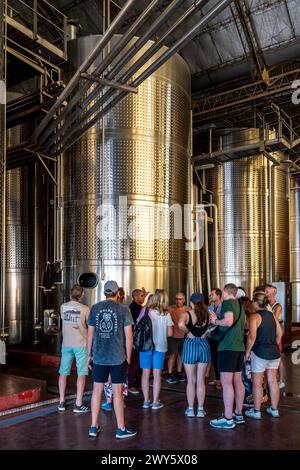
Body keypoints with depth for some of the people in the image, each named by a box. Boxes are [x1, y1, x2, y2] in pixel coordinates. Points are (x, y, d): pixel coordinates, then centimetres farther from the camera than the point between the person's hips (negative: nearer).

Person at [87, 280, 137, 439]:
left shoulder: (95, 308, 3)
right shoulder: (124, 309, -5)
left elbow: (90, 334, 6)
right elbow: (128, 336, -6)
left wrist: (89, 354, 15)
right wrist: (128, 357, 5)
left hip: (99, 356, 3)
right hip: (118, 357, -2)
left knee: (97, 390, 11)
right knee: (117, 392, 5)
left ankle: (94, 427, 18)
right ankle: (121, 429, 14)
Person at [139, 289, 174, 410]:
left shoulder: (145, 311, -7)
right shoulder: (166, 314, -5)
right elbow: (170, 333, -2)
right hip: (160, 346, 0)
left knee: (146, 373, 10)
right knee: (157, 374, 8)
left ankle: (146, 401, 16)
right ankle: (155, 402, 11)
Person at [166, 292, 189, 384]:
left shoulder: (188, 310, -1)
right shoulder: (171, 309, -7)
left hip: (183, 336, 3)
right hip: (173, 336, -3)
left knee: (181, 354, 12)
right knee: (173, 355, -4)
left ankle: (179, 373, 26)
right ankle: (169, 375, 5)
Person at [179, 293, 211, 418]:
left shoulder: (187, 314, -9)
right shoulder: (208, 314, 1)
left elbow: (181, 324, -28)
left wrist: (188, 331, -10)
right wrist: (205, 332, 4)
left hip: (190, 344, -2)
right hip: (204, 344, 2)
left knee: (191, 380, 9)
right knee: (201, 381, 11)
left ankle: (190, 409, 17)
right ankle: (200, 409, 16)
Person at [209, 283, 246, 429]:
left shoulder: (227, 303, -9)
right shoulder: (239, 305, 17)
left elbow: (228, 321, -24)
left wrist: (216, 321, -6)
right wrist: (218, 319, 21)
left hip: (228, 347, -9)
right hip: (239, 346, 9)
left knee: (226, 383, -6)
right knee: (237, 381, 14)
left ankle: (228, 419, -3)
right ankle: (238, 414, 23)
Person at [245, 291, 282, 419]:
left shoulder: (255, 317, -13)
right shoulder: (272, 315, 7)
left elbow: (252, 337, -20)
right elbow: (280, 333, 12)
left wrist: (247, 351, -10)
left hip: (260, 352, -6)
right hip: (274, 352, 6)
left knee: (257, 383, 5)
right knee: (273, 381, 14)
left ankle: (256, 411, 14)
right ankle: (274, 409, 24)